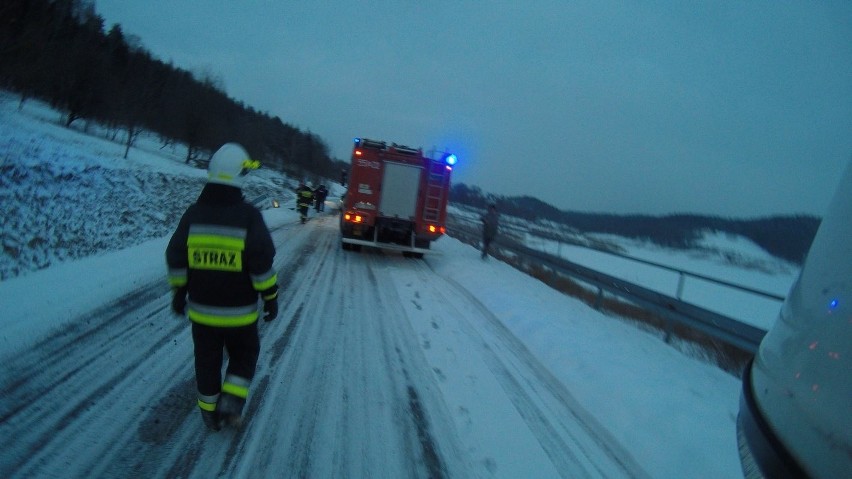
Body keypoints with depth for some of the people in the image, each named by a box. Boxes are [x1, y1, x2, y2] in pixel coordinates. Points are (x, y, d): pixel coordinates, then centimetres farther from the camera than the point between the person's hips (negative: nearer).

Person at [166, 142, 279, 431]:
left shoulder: (194, 213, -4)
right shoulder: (248, 216, -15)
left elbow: (176, 259, 2)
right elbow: (262, 264, -15)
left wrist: (179, 293, 14)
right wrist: (270, 298, -4)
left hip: (201, 309, 3)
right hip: (239, 312, -3)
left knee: (207, 361, 18)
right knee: (243, 355, 19)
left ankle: (210, 410, 28)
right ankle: (231, 401, 4)